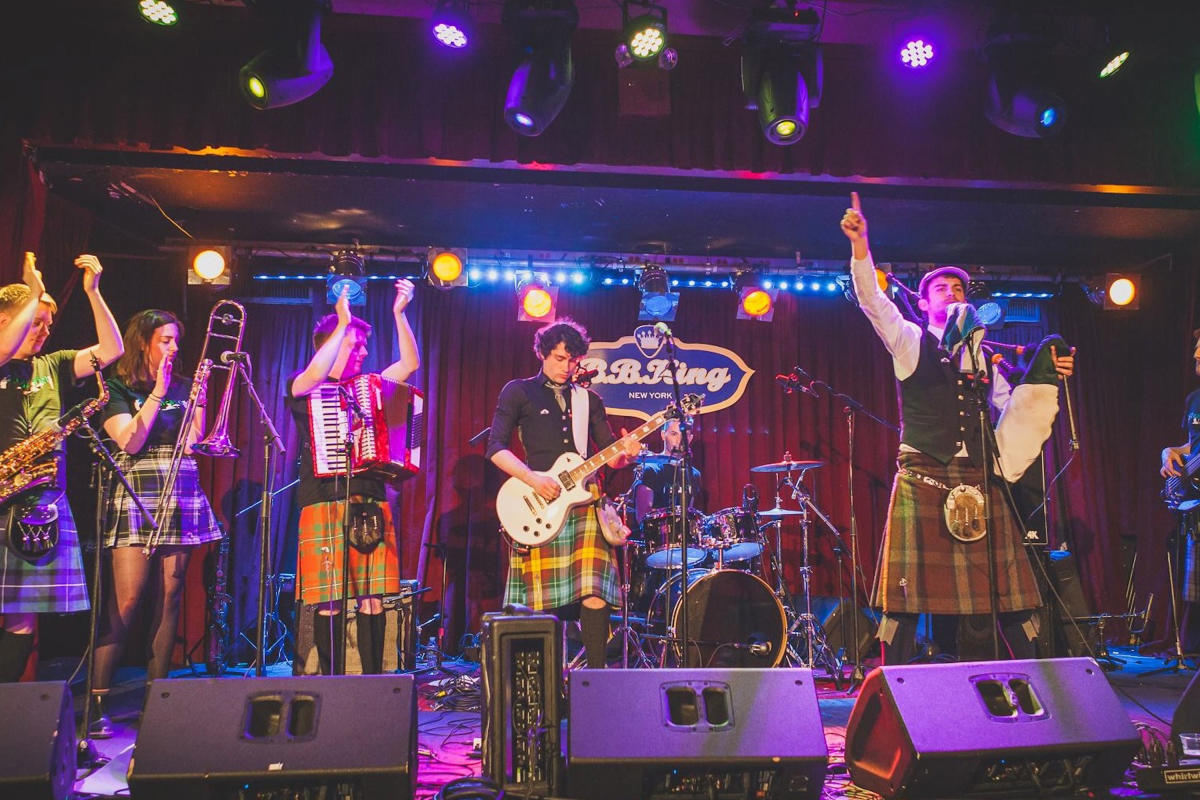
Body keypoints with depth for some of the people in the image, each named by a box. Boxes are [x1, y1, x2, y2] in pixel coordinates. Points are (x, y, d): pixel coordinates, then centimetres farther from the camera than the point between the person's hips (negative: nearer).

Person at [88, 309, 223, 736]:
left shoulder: (182, 387, 14)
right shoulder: (117, 388, 3)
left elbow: (193, 444, 5)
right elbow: (130, 442, -11)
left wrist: (198, 400, -3)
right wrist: (157, 393, -8)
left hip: (181, 500, 4)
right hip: (135, 500, -4)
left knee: (170, 598, 4)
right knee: (126, 601, -10)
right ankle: (97, 701, -2)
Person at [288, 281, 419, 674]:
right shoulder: (303, 386, 6)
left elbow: (410, 363, 12)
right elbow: (315, 374, -17)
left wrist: (399, 313, 6)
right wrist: (343, 322, -12)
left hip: (372, 505, 4)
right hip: (325, 505, -4)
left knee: (372, 599, 3)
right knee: (328, 601, -4)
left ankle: (373, 682, 11)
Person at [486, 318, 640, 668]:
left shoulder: (588, 399, 17)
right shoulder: (518, 391, 7)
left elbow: (609, 454, 17)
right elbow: (496, 447, -1)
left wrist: (625, 453, -7)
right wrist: (531, 478, -15)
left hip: (583, 504, 2)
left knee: (594, 594, -11)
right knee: (538, 601, 1)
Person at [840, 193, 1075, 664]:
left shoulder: (982, 355, 19)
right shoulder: (910, 342, 7)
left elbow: (1012, 407, 23)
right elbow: (872, 299, -8)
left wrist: (1047, 376, 8)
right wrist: (859, 243, -20)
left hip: (979, 479, 4)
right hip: (923, 478, -4)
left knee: (1008, 589, 6)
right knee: (908, 592, -5)